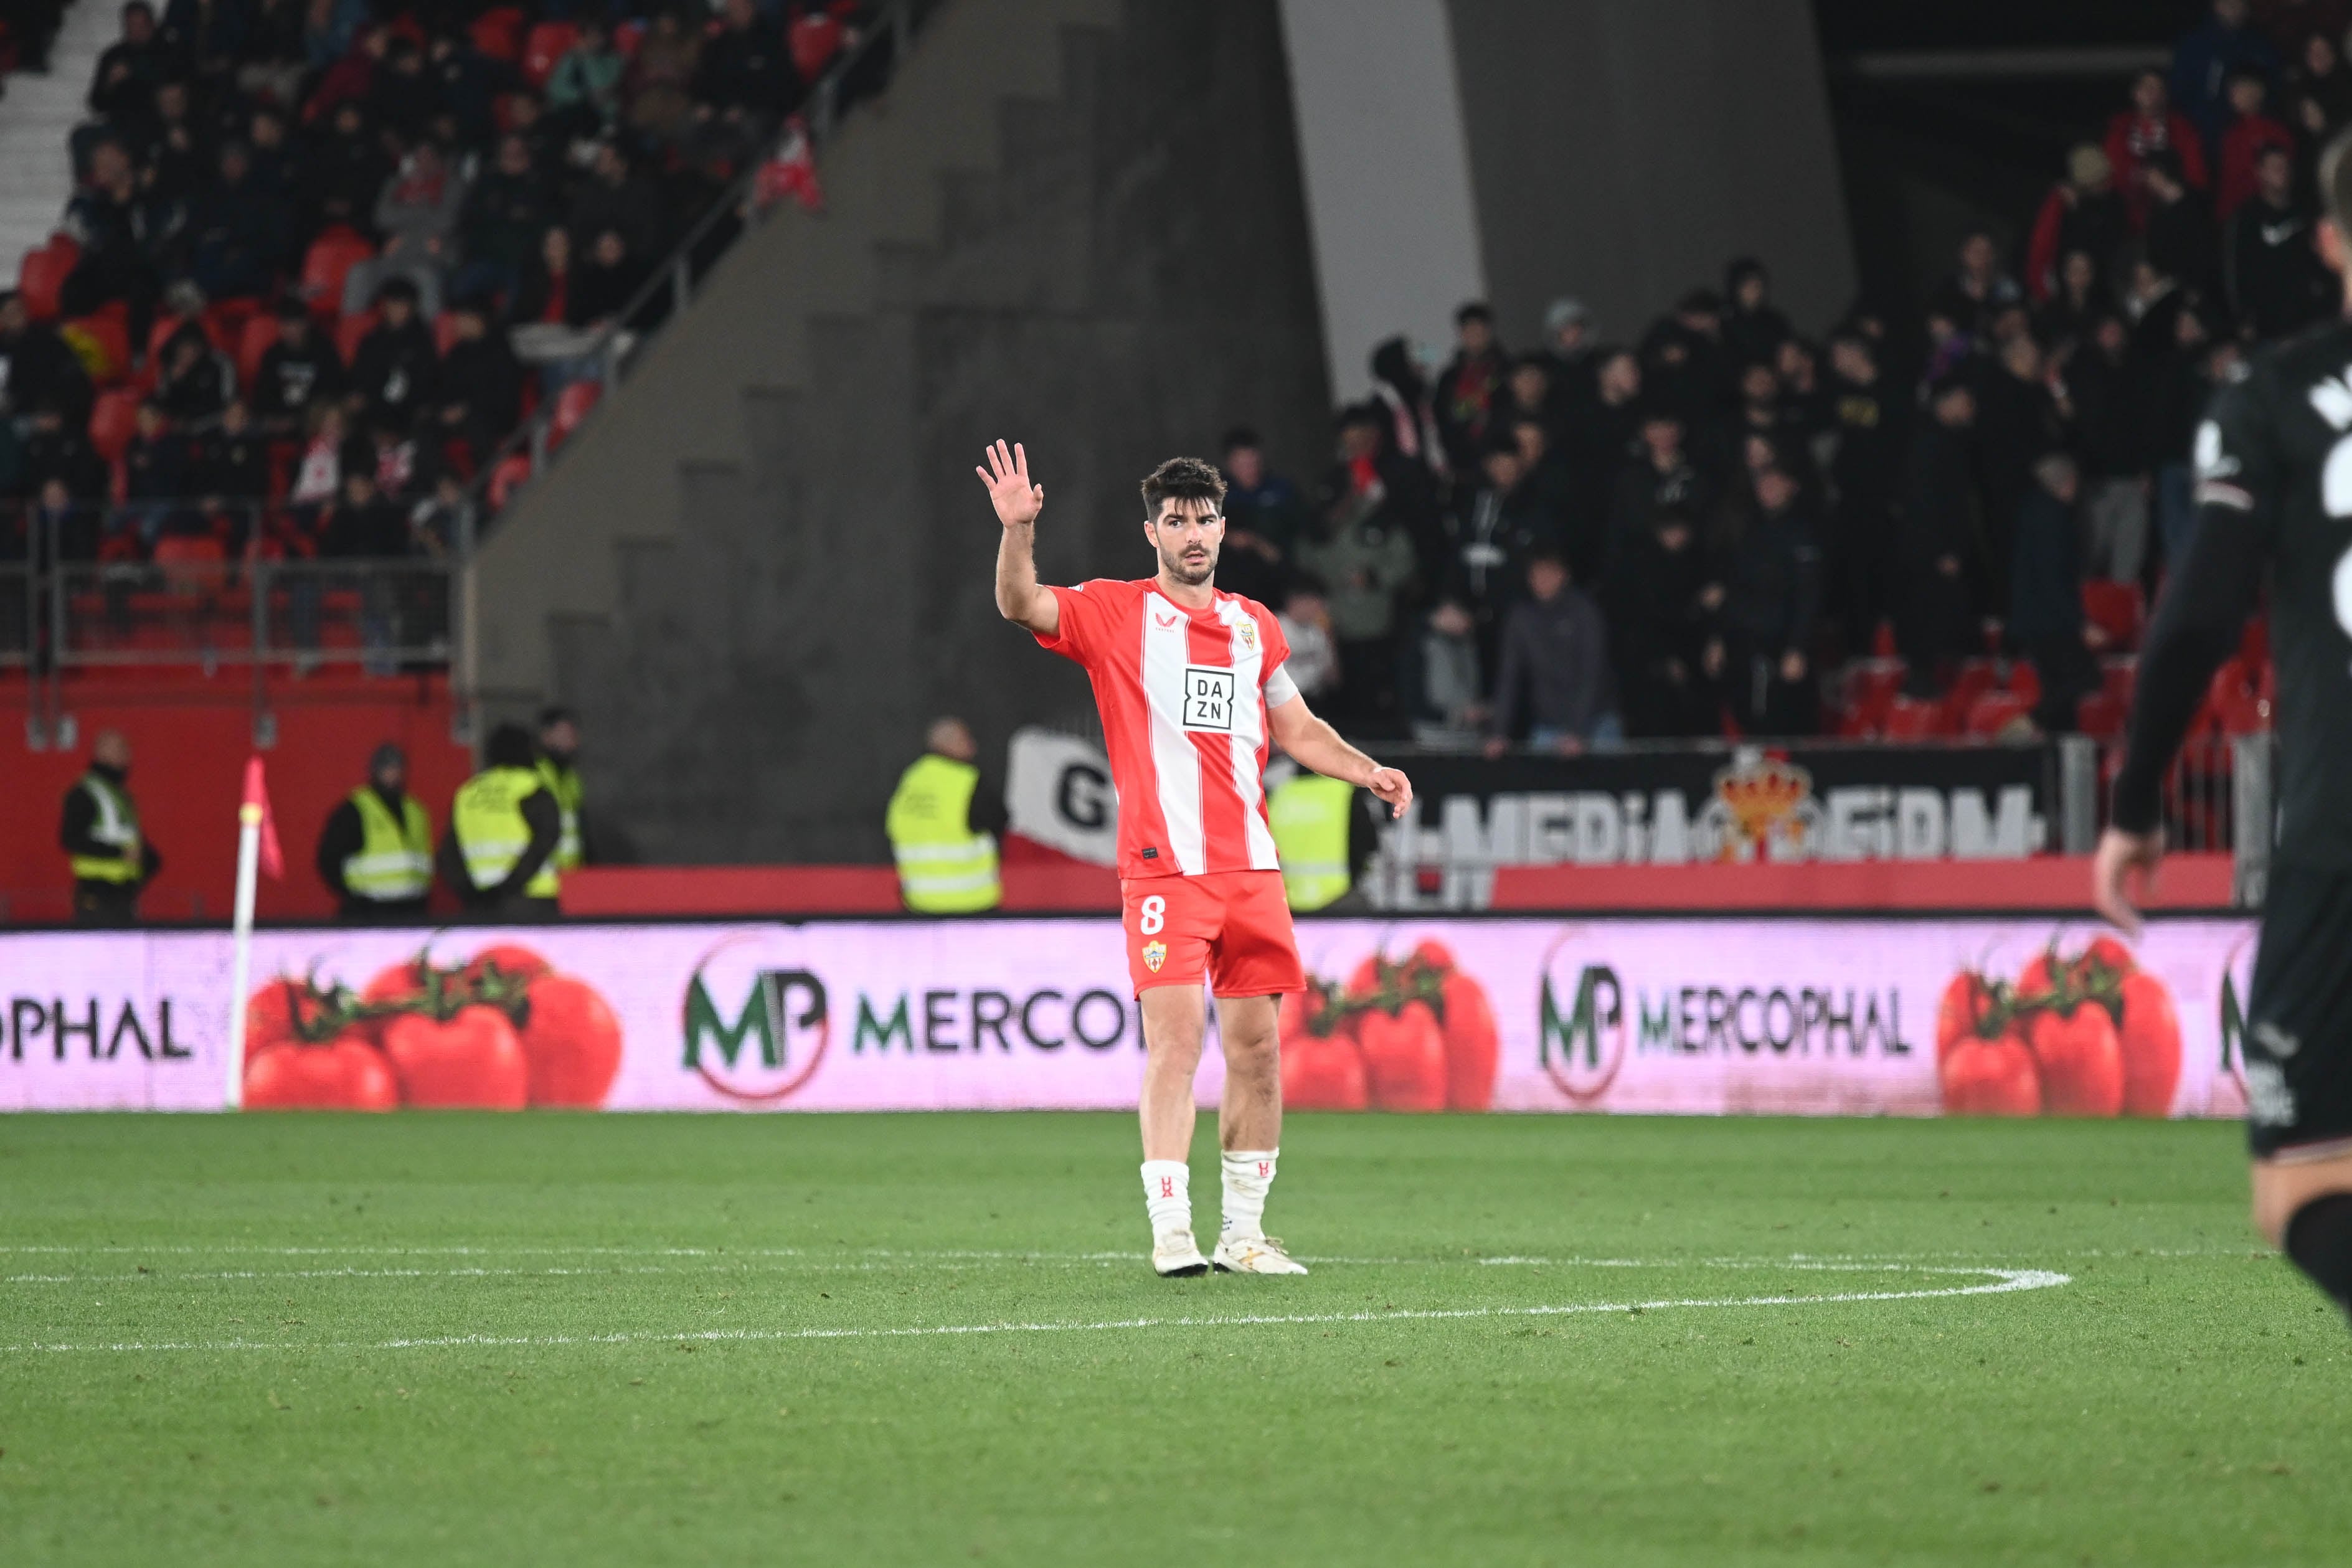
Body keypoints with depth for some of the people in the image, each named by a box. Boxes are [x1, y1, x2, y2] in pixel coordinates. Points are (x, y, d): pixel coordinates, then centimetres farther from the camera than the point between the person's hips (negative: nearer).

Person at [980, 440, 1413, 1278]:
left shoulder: (1254, 626, 16)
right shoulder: (1115, 612, 3)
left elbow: (1296, 729, 25)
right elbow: (1021, 605, -11)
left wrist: (1368, 771, 11)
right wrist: (1017, 530, -27)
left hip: (1251, 866, 5)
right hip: (1163, 864, -5)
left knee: (1257, 1048, 5)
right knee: (1175, 1041, -14)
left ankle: (1243, 1232, 13)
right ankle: (1170, 1230, -13)